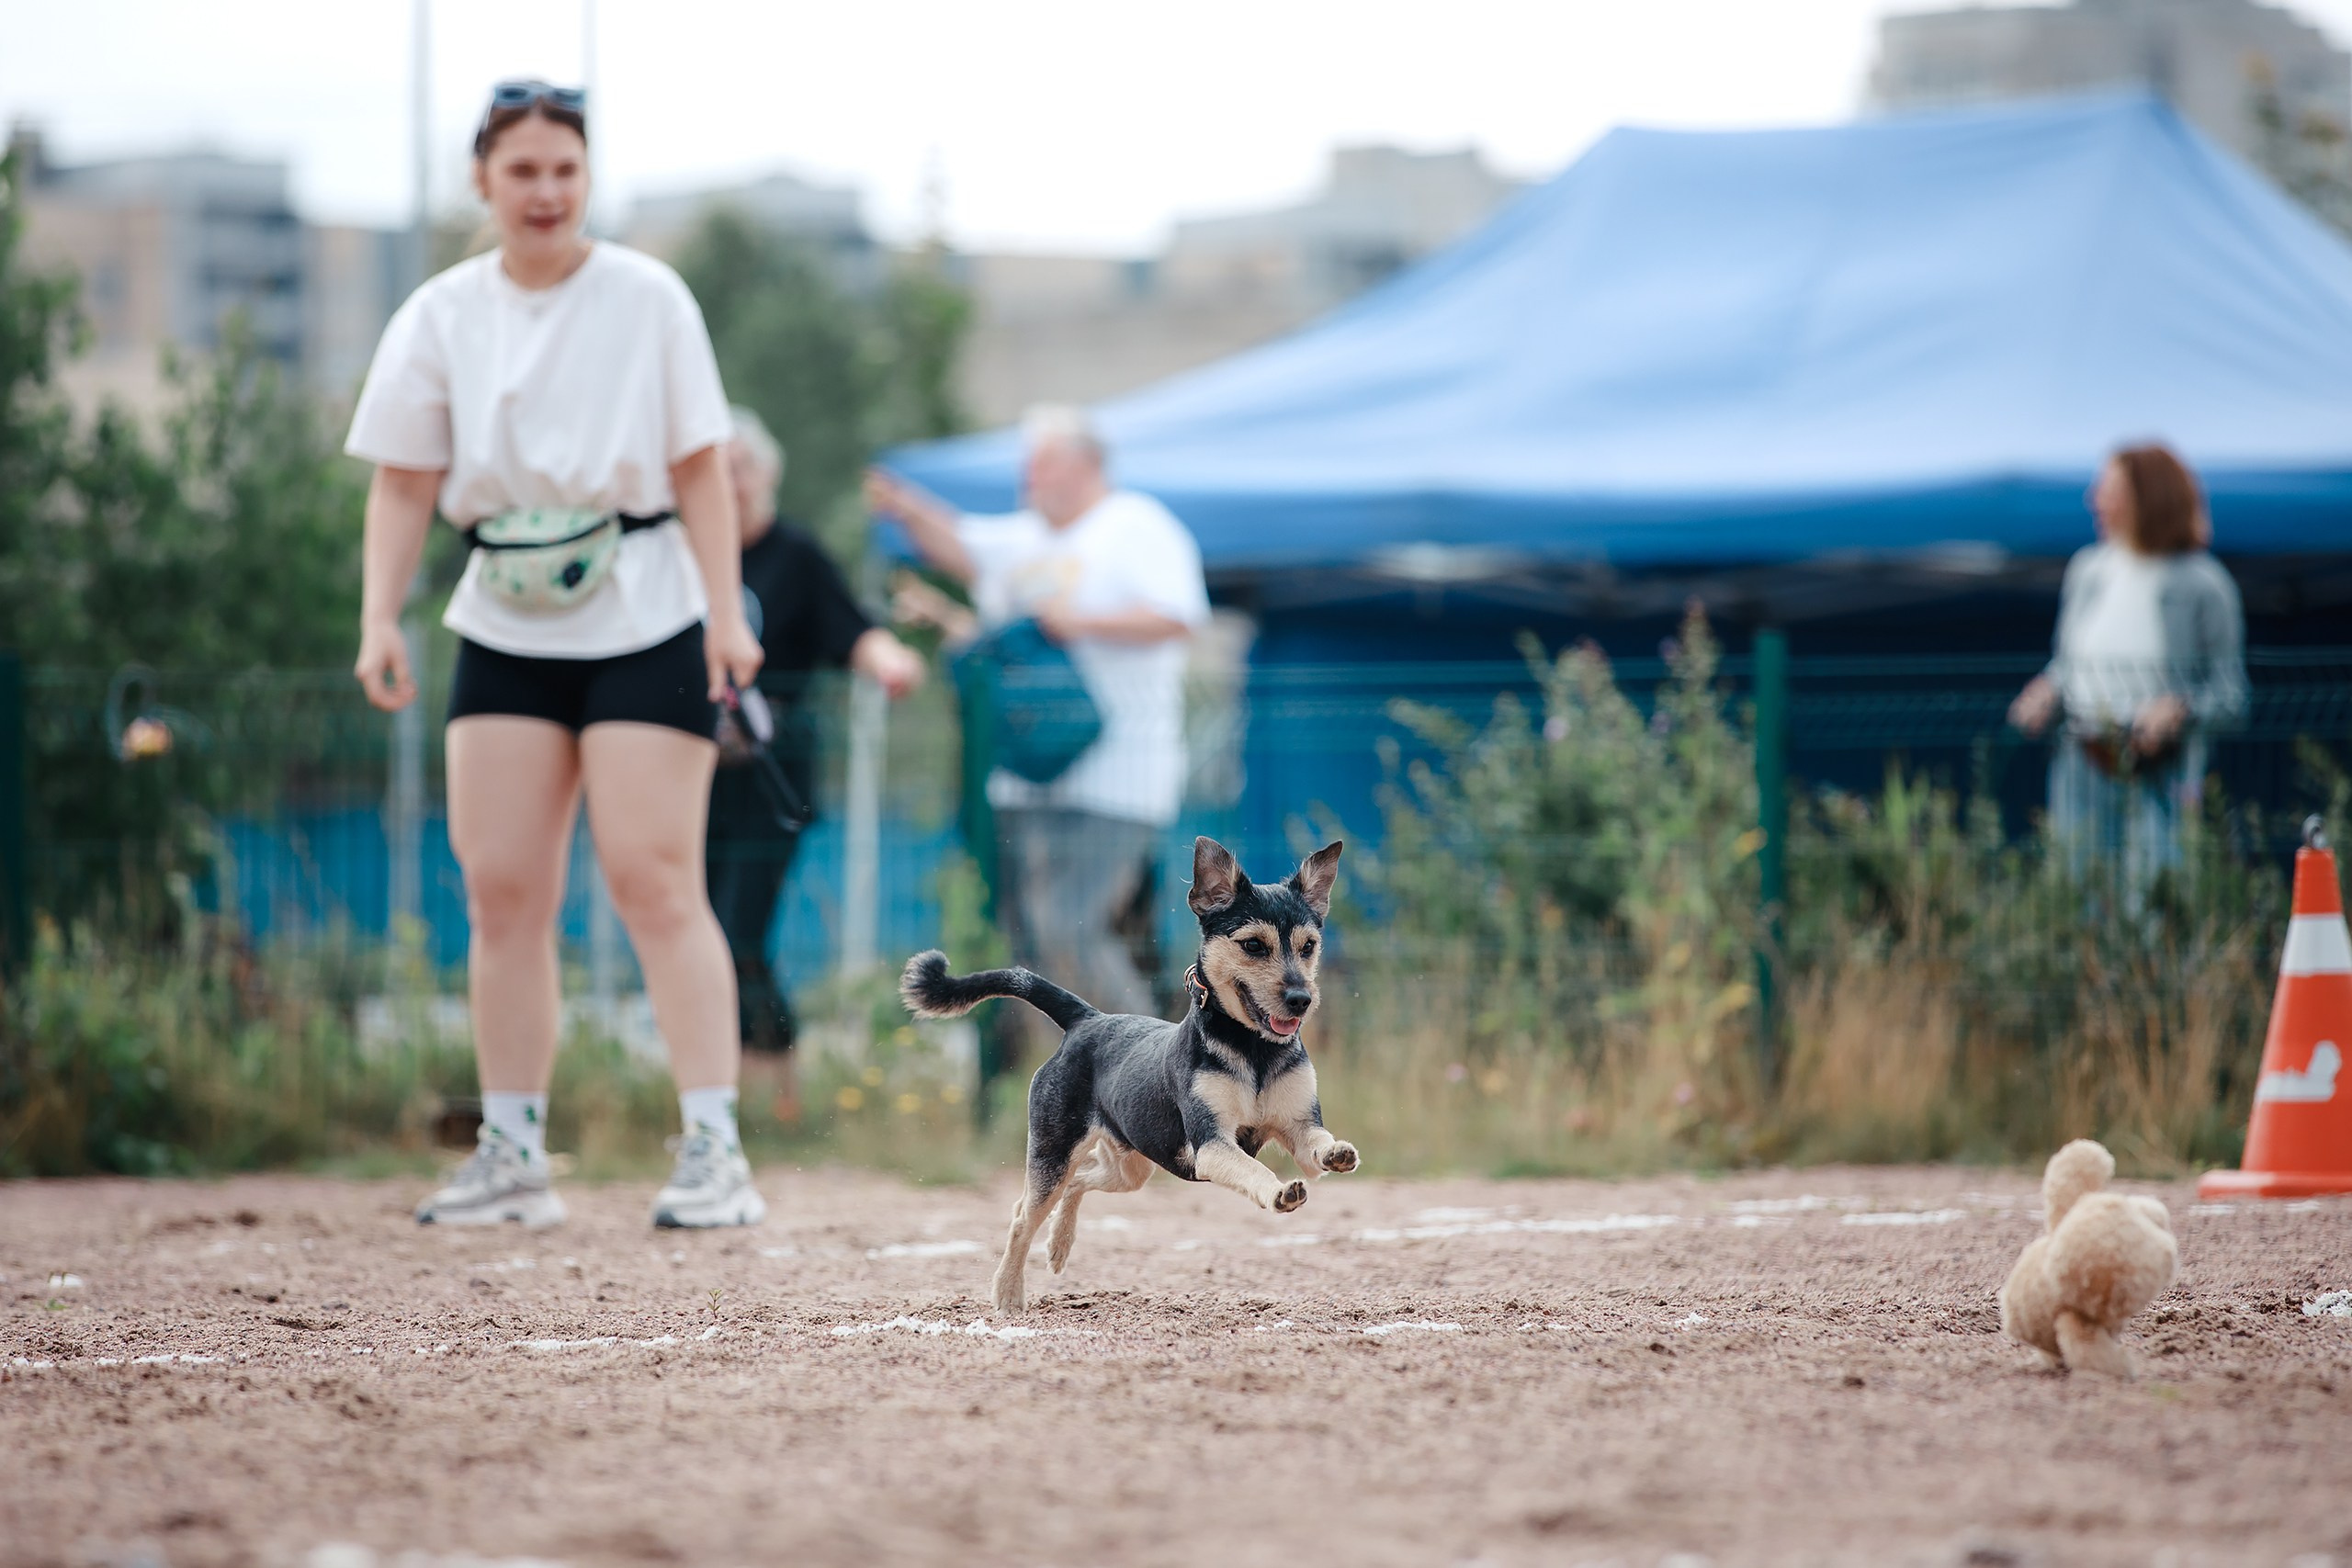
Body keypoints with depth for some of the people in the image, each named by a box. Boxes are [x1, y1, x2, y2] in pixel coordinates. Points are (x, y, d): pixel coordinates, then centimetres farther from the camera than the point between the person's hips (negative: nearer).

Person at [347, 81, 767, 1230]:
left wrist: (726, 613, -9)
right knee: (500, 886, 1)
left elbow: (701, 466, -2)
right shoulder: (442, 316, 4)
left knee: (653, 880, -10)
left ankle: (714, 1153, -9)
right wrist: (380, 619, -5)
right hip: (505, 629, 3)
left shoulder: (647, 299, -2)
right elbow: (403, 482, 6)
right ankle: (511, 1157, 11)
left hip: (643, 620, -3)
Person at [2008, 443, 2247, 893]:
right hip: (2083, 767, 4)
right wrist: (2048, 693, 0)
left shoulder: (2202, 585, -5)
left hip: (2159, 773, -4)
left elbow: (2231, 697, -3)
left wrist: (2178, 708, -20)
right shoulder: (2087, 569, 9)